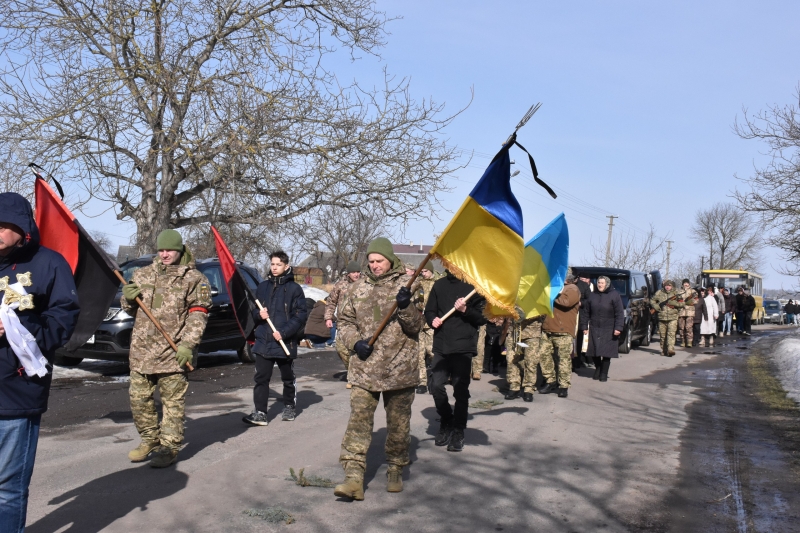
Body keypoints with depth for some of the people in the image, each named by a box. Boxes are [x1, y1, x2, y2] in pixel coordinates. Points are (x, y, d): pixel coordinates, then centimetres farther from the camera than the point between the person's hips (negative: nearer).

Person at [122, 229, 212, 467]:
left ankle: (169, 447, 7)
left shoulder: (194, 278, -1)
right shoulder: (142, 275, 14)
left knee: (172, 401, -2)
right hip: (141, 350, 5)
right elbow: (130, 309, 21)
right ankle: (149, 440, 26)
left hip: (174, 353, -5)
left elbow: (198, 314, -7)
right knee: (139, 398, 10)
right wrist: (127, 299, -3)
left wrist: (187, 345, -17)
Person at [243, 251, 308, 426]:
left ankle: (290, 407, 31)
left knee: (288, 378, 13)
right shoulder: (263, 286, 9)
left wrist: (284, 332, -18)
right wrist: (259, 314, -6)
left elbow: (301, 316, -9)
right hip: (263, 341, 3)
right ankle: (260, 413, -3)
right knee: (261, 378, -4)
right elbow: (255, 312, 17)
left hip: (285, 343, -3)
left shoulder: (294, 289, -5)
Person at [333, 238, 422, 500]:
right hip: (364, 368, 2)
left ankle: (396, 470, 26)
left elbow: (416, 326, -3)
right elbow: (344, 320, 12)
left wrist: (405, 307, -23)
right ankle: (354, 476, -5)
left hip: (400, 368, -1)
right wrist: (355, 342, -6)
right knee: (359, 419, -5)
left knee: (398, 423, 9)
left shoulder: (406, 285, -1)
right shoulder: (359, 287, 7)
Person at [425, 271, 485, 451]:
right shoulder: (439, 285, 11)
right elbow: (429, 310, 17)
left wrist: (465, 310, -18)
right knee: (437, 386, 1)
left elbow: (482, 316, -2)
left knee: (460, 390, 1)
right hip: (441, 346, 4)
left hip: (463, 347, -4)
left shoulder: (473, 285, -2)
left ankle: (458, 431, 13)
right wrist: (432, 319, -3)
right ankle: (446, 423, 24)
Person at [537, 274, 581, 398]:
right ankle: (550, 381, 17)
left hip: (563, 332, -7)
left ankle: (563, 386, 4)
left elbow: (567, 301, -22)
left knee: (564, 358, -3)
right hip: (547, 330, 7)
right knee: (543, 353, 5)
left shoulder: (572, 289, -2)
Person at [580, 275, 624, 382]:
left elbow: (620, 313, -8)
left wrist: (618, 327, -16)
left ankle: (604, 373, 13)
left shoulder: (614, 295, -4)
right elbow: (586, 312, 13)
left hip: (608, 330, -4)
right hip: (594, 329, 4)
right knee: (594, 351, 5)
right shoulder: (592, 295, 9)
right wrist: (584, 326, 10)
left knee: (607, 352, 0)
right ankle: (598, 368, 29)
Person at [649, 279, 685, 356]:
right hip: (661, 318, 2)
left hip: (672, 318, -2)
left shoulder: (676, 294, 4)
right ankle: (664, 350, 19)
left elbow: (682, 304, 2)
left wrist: (674, 303, -15)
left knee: (671, 334, -14)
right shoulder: (659, 293, 6)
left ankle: (671, 350, -20)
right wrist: (656, 307, -1)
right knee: (662, 335, 8)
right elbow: (652, 300, 16)